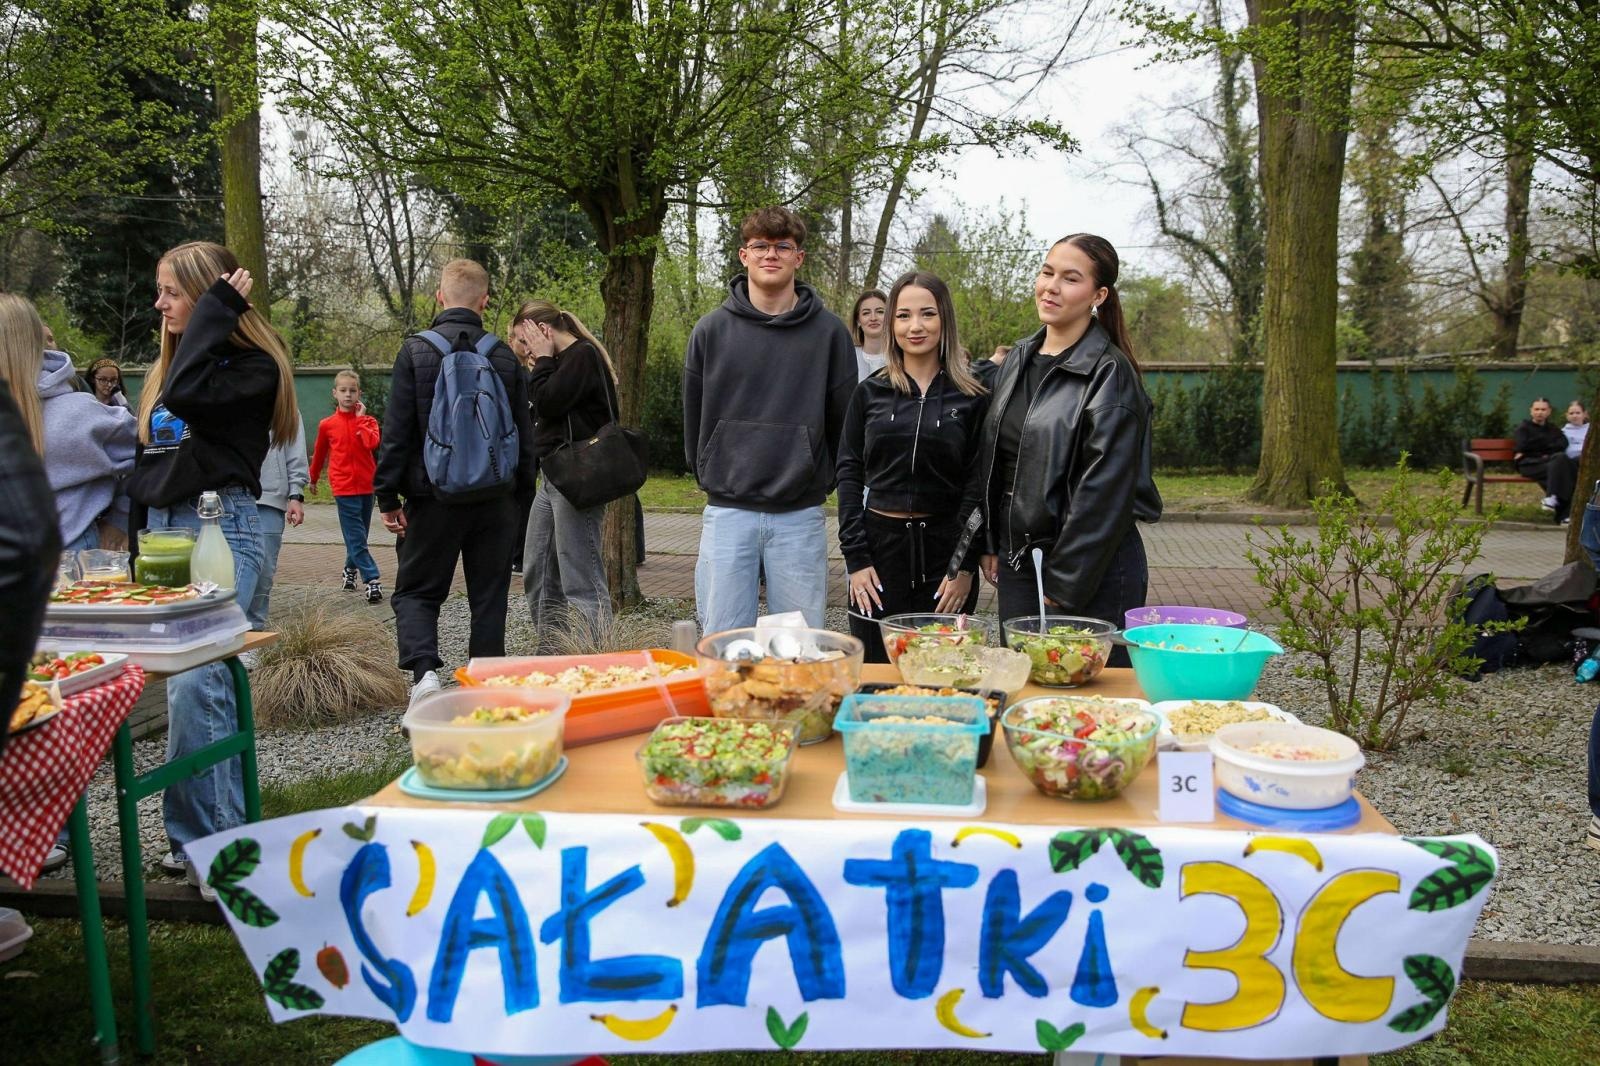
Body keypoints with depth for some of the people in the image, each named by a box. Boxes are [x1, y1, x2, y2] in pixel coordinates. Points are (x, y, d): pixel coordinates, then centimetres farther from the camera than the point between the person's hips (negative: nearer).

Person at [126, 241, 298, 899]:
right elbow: (146, 461, 22)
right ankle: (222, 826, 19)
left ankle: (205, 839, -8)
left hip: (219, 528, -8)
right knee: (202, 681, 10)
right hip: (164, 529, 8)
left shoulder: (251, 366, -5)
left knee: (192, 683, -16)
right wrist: (139, 533, 21)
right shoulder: (166, 368, 18)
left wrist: (216, 309, -14)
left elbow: (188, 395, -24)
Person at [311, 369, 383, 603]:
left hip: (366, 485, 2)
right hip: (344, 487, -2)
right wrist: (314, 478, 27)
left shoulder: (367, 421, 3)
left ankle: (351, 570, 33)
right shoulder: (327, 424, 3)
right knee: (356, 537, -8)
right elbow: (320, 452, 17)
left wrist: (360, 418, -10)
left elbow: (372, 443, -17)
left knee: (358, 535, 13)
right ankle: (372, 581, -11)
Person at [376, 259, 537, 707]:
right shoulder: (504, 356, 2)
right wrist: (521, 490, 17)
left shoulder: (416, 351, -5)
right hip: (495, 499, 2)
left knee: (416, 591, 9)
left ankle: (423, 670, -13)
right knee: (489, 597, 10)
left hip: (435, 495, -2)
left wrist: (388, 495, 1)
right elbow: (524, 433, 8)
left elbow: (396, 432, -6)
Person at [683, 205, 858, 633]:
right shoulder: (711, 330, 3)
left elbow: (844, 422, 7)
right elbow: (693, 420, 12)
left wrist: (820, 481, 9)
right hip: (727, 513, 1)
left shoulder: (829, 332, 1)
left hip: (801, 517, 0)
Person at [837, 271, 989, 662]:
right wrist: (855, 557, -3)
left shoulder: (973, 398, 1)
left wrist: (967, 566, -5)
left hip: (944, 548, -1)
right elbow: (849, 473, 4)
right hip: (880, 545, 1)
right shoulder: (869, 392, 5)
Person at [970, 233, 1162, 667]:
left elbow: (1105, 491, -16)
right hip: (1017, 562, 7)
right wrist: (991, 545, 11)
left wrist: (1064, 584, -15)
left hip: (1092, 572, -6)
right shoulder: (1017, 360, 10)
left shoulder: (1109, 374, -12)